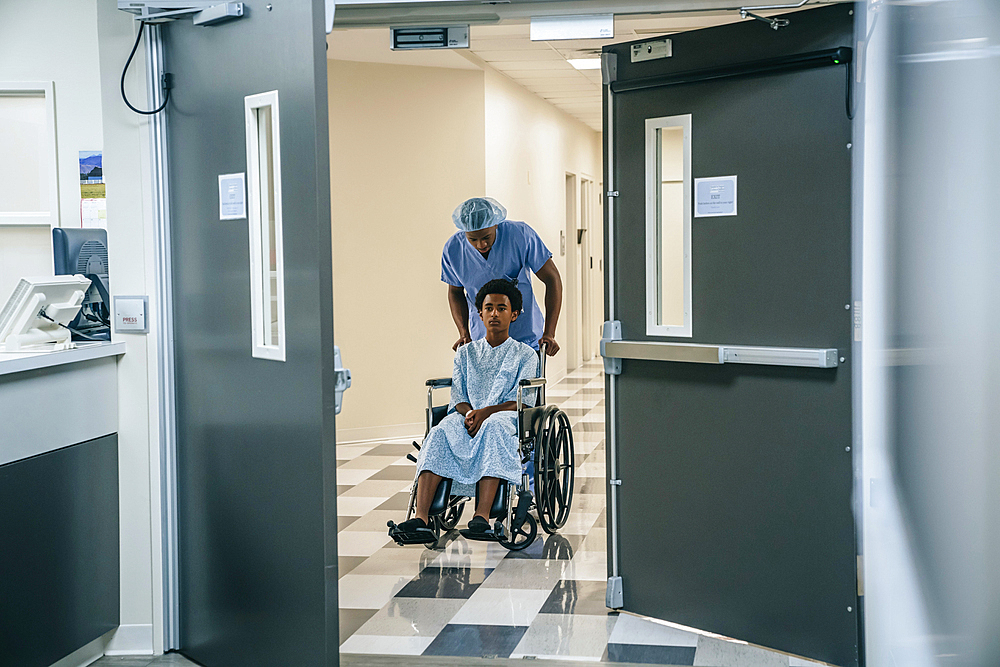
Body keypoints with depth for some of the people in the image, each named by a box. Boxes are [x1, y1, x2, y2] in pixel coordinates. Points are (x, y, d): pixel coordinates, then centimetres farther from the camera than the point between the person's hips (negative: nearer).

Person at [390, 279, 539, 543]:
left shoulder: (525, 355, 13)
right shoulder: (466, 353, 23)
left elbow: (522, 401, -1)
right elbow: (458, 399, 12)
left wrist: (485, 412, -18)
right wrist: (470, 415, -13)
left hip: (507, 418, -3)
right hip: (468, 417, 3)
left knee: (493, 427, -40)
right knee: (440, 433, -32)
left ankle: (482, 517, -52)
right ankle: (420, 518, -45)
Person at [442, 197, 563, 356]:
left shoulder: (521, 235, -15)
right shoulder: (452, 249, -8)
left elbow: (552, 279, -10)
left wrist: (549, 334, -15)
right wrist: (464, 333, -5)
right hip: (480, 341, 2)